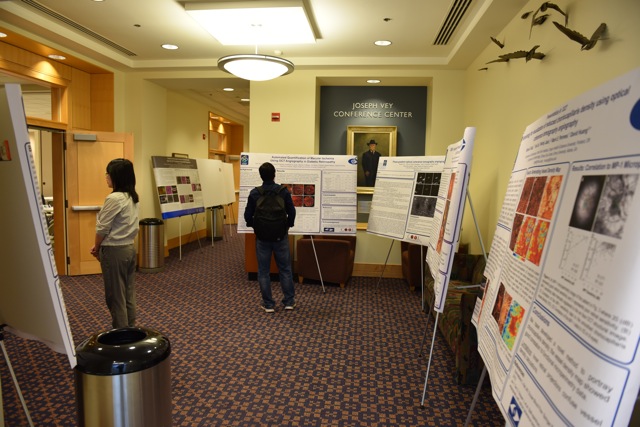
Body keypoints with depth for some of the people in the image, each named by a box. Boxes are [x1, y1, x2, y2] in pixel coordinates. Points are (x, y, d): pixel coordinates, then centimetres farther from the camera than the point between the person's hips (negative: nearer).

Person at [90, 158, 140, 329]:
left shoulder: (114, 198, -20)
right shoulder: (132, 197, 7)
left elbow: (103, 228, -14)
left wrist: (97, 248, 3)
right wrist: (100, 246, 10)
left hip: (114, 251, -8)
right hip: (129, 248, 9)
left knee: (115, 297, 4)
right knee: (128, 294, 15)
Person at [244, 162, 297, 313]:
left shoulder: (254, 193, -7)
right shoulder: (284, 191, -8)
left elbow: (248, 216, -2)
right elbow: (292, 213, -3)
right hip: (281, 236, 0)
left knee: (264, 271, 8)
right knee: (285, 269, 12)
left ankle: (268, 304, 13)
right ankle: (289, 301, 18)